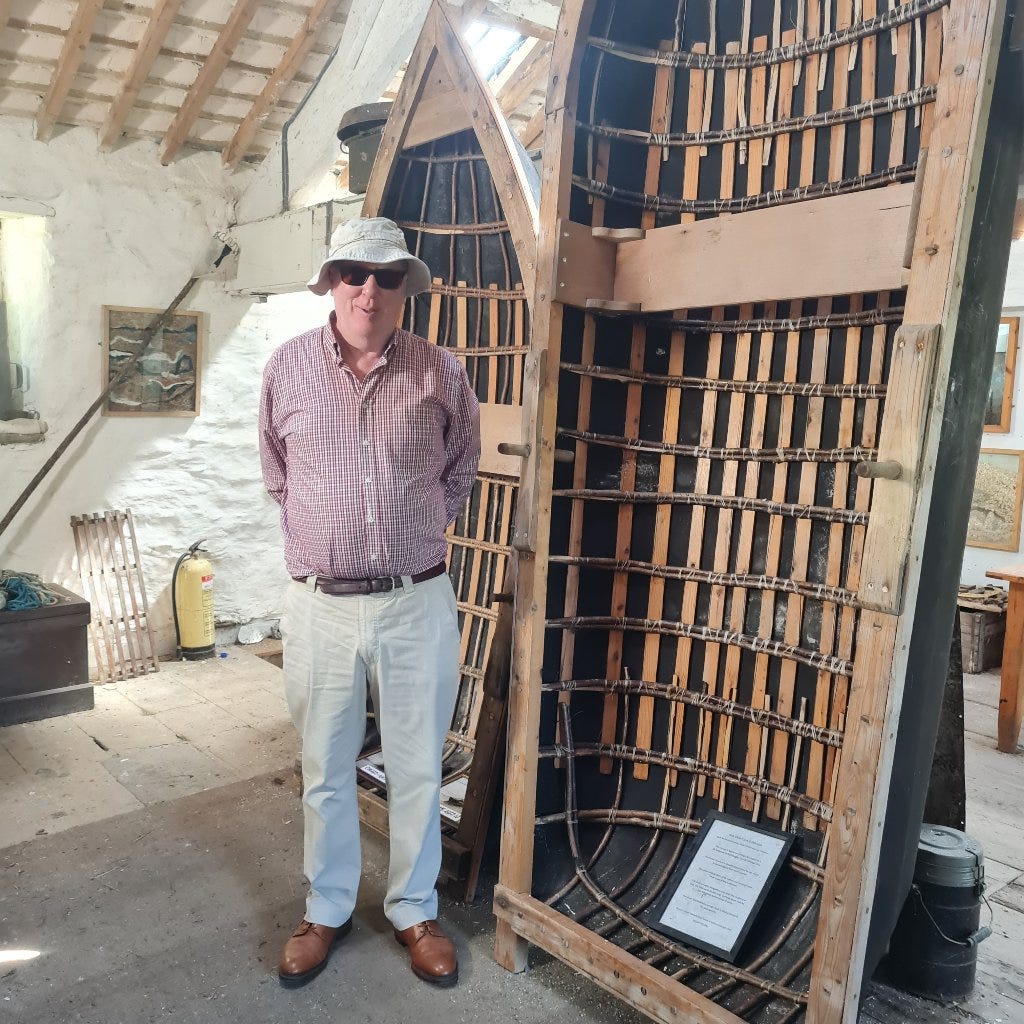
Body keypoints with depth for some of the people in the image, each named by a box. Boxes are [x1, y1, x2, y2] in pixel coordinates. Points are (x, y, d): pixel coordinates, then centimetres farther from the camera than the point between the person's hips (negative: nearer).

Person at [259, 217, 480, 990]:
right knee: (326, 772, 16)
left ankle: (415, 911, 35)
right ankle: (328, 911, 38)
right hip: (320, 606, 1)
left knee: (417, 770, 13)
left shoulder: (440, 372, -4)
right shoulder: (288, 367, 0)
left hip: (418, 605, 0)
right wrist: (315, 544, 12)